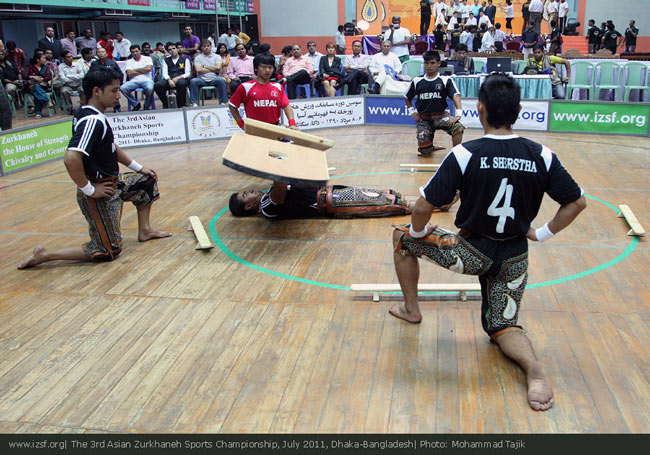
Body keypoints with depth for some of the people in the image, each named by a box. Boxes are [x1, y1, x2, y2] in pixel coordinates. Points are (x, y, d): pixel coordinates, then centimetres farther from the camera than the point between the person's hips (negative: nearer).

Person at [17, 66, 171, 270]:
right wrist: (88, 190, -25)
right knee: (109, 251, -3)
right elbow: (70, 159, -36)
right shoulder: (92, 121, -24)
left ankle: (145, 230, 34)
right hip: (100, 193, -10)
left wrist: (139, 168, 20)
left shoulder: (96, 116, 7)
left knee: (147, 181, 25)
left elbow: (112, 148, 22)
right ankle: (45, 255, -1)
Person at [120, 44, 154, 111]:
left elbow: (149, 68, -6)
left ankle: (146, 106, -10)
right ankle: (136, 104, -7)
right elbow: (129, 73, -1)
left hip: (146, 80, -2)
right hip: (134, 81, 2)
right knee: (123, 88, -27)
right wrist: (143, 71, -1)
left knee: (150, 88, -38)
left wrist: (135, 70, 2)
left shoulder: (147, 58, 13)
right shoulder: (129, 61, 16)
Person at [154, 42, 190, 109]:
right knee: (157, 85, -29)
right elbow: (165, 73, 7)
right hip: (169, 80, 2)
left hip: (181, 79, -2)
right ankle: (165, 105, -10)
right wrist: (169, 80, -15)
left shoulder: (185, 59, 14)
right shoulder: (166, 60, 20)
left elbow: (188, 73, 4)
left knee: (181, 83, -40)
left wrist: (177, 78, -14)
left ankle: (181, 105, -20)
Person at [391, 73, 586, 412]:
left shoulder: (464, 154, -18)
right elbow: (576, 202, 0)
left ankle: (410, 309, 31)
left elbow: (422, 208, -17)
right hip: (515, 259, 4)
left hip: (472, 251, -3)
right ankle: (534, 368, -11)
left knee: (402, 236, 19)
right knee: (503, 326, 20)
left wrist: (417, 232, 4)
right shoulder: (542, 156, -7)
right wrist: (544, 233, 11)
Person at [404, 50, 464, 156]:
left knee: (458, 127, -34)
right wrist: (412, 111, 5)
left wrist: (459, 113, -33)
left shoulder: (446, 80, -5)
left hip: (441, 115, -2)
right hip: (423, 118, 2)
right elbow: (407, 98, 18)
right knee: (425, 153, -6)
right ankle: (430, 142, 31)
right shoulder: (417, 81, 3)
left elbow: (455, 96, -17)